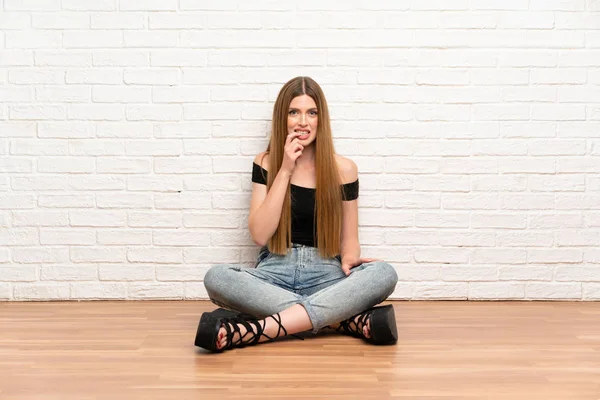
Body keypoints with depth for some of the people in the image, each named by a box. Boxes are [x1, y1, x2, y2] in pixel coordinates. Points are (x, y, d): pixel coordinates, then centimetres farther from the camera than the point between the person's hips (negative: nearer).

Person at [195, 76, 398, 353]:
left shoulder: (343, 169, 3)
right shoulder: (266, 164, 4)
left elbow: (349, 240, 8)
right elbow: (260, 235, -7)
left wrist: (349, 258, -16)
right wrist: (285, 171, -11)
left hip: (325, 275, 0)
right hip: (274, 273, 0)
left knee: (384, 274, -30)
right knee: (217, 278, -31)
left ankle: (255, 330, -36)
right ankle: (348, 320, -30)